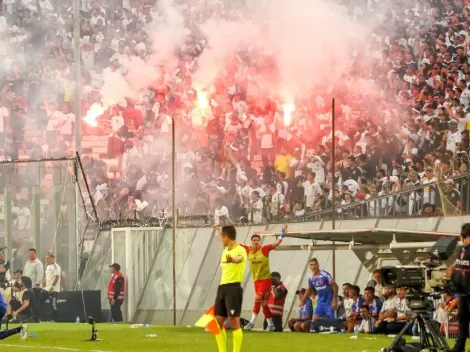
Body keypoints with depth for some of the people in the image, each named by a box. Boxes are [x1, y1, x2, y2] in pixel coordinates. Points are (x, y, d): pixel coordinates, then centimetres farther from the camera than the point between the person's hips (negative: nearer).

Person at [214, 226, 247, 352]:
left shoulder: (240, 250, -13)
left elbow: (239, 258, -37)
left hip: (233, 288, -9)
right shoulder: (225, 251, 13)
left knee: (234, 322, -10)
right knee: (218, 322, 8)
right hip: (222, 288, 9)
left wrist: (233, 260, -62)